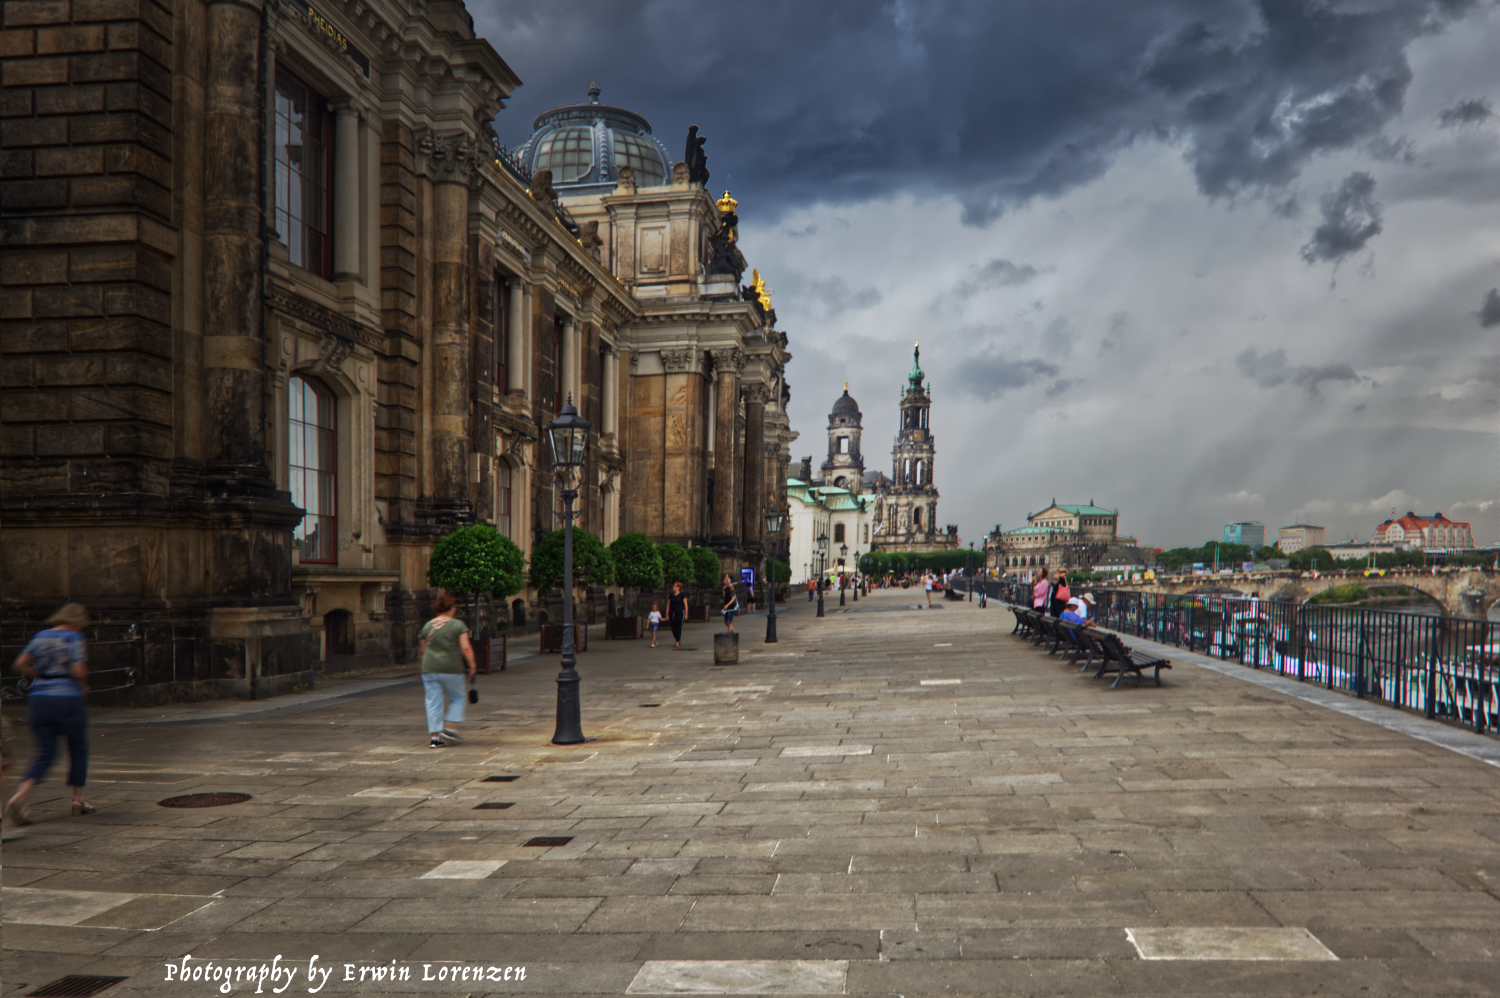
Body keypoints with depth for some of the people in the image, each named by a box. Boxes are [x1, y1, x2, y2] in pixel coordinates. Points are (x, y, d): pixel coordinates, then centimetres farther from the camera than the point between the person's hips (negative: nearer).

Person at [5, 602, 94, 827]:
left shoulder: (41, 636, 10)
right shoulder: (74, 638, -7)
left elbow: (20, 664, 7)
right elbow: (79, 671, -16)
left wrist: (43, 677, 15)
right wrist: (84, 686, 3)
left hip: (38, 699, 5)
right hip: (67, 698, -5)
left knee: (45, 754, 7)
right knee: (78, 749, 14)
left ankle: (20, 796, -14)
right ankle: (78, 799, 19)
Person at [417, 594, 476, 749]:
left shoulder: (427, 626, 7)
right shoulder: (458, 625, -4)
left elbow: (421, 651, 14)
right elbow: (466, 648, -11)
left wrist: (423, 665, 28)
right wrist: (472, 666, -5)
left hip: (430, 669, 3)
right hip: (452, 669, -3)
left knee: (434, 702, 5)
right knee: (457, 698, 15)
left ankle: (435, 737, 2)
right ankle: (450, 728, 3)